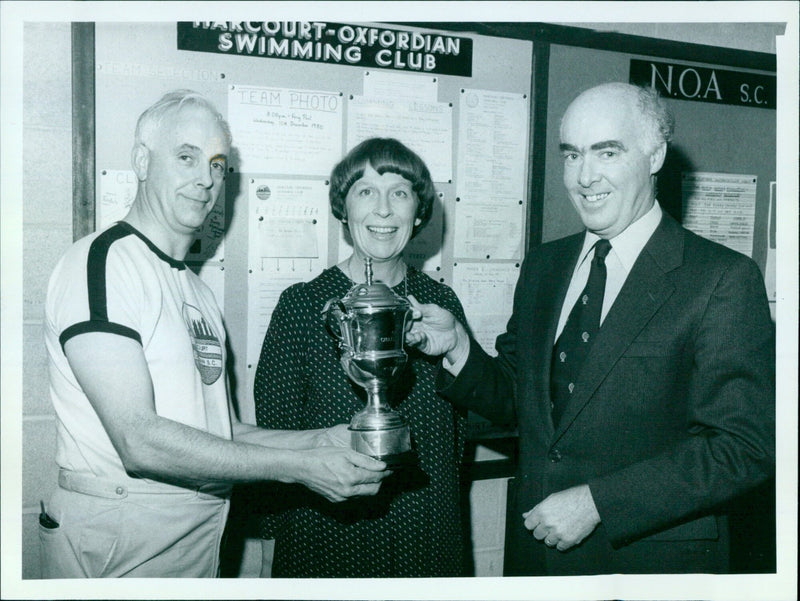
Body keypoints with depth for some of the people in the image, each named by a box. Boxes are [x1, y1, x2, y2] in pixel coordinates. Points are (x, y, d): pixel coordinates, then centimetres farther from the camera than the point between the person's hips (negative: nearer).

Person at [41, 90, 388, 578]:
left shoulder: (199, 292, 13)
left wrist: (321, 440, -3)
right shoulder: (100, 263, -13)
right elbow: (138, 440, -22)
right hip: (116, 537, -7)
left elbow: (222, 434, 12)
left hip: (202, 536, 7)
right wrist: (300, 466, -21)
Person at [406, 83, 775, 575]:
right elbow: (517, 398, 8)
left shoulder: (724, 280, -14)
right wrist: (457, 347, -10)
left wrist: (596, 501, -21)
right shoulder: (543, 266, 4)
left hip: (652, 559, -4)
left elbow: (745, 445, -18)